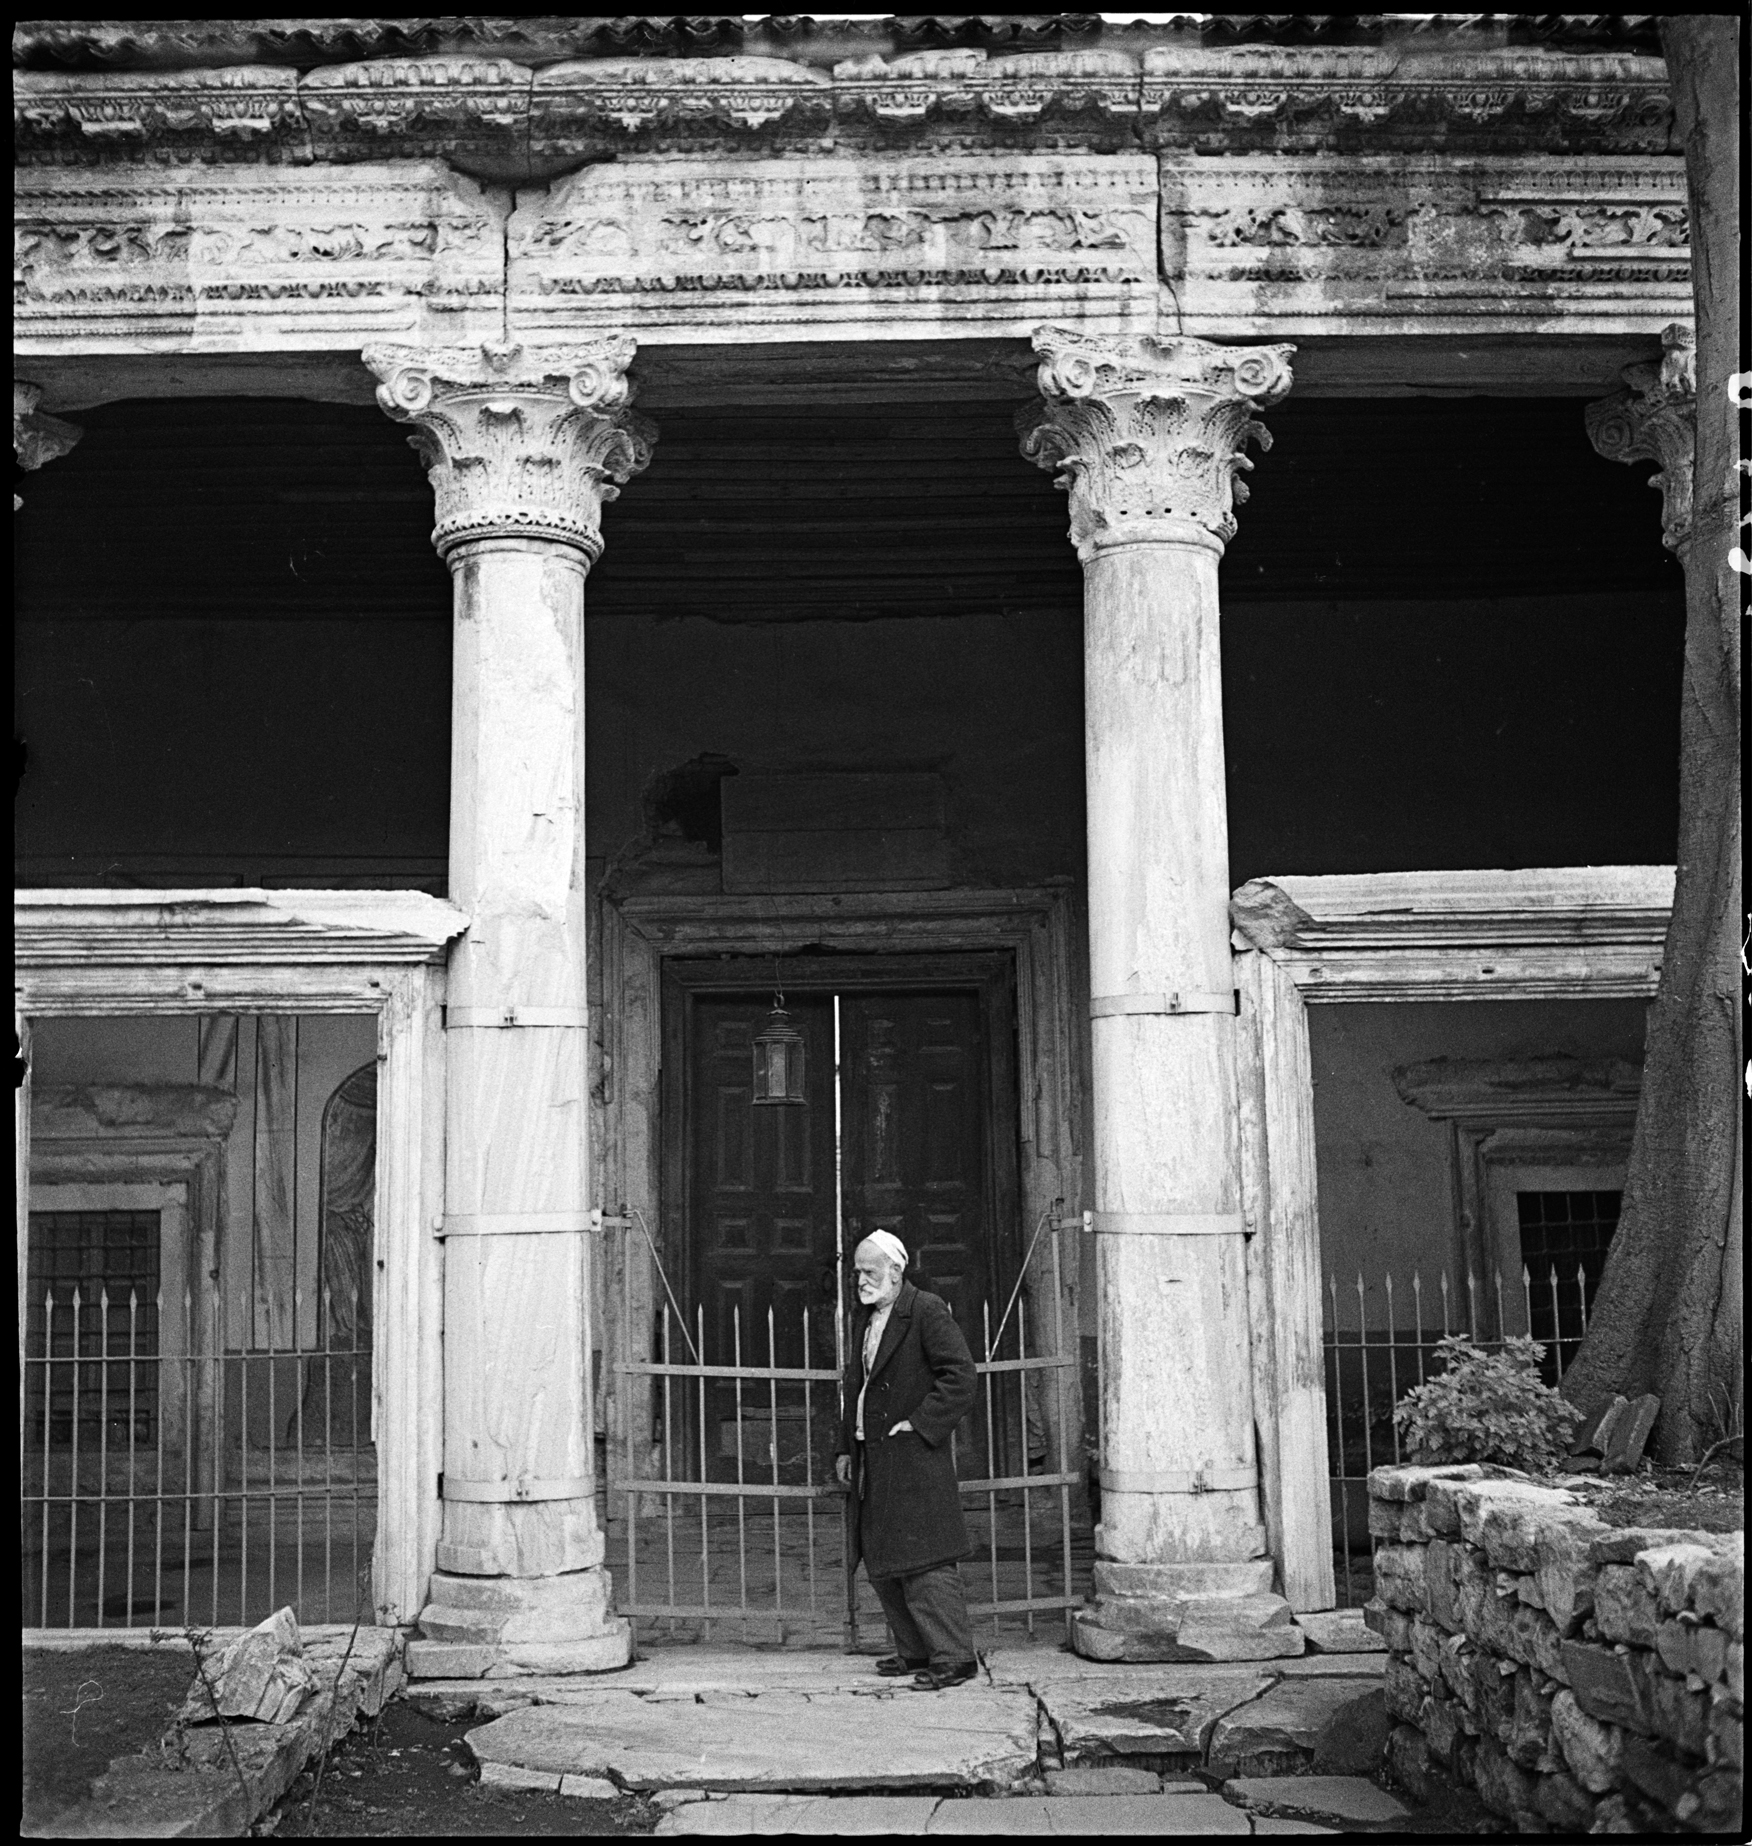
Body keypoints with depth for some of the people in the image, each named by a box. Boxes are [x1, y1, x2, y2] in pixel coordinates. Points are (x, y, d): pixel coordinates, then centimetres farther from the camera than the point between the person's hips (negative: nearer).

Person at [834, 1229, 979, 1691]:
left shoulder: (927, 1312, -10)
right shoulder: (863, 1319, 16)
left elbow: (961, 1375, -16)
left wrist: (920, 1423, -17)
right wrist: (846, 1448, 19)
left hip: (913, 1457, -9)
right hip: (873, 1461, 9)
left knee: (923, 1559, -10)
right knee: (882, 1561, 11)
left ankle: (953, 1656, -5)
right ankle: (915, 1651, 21)